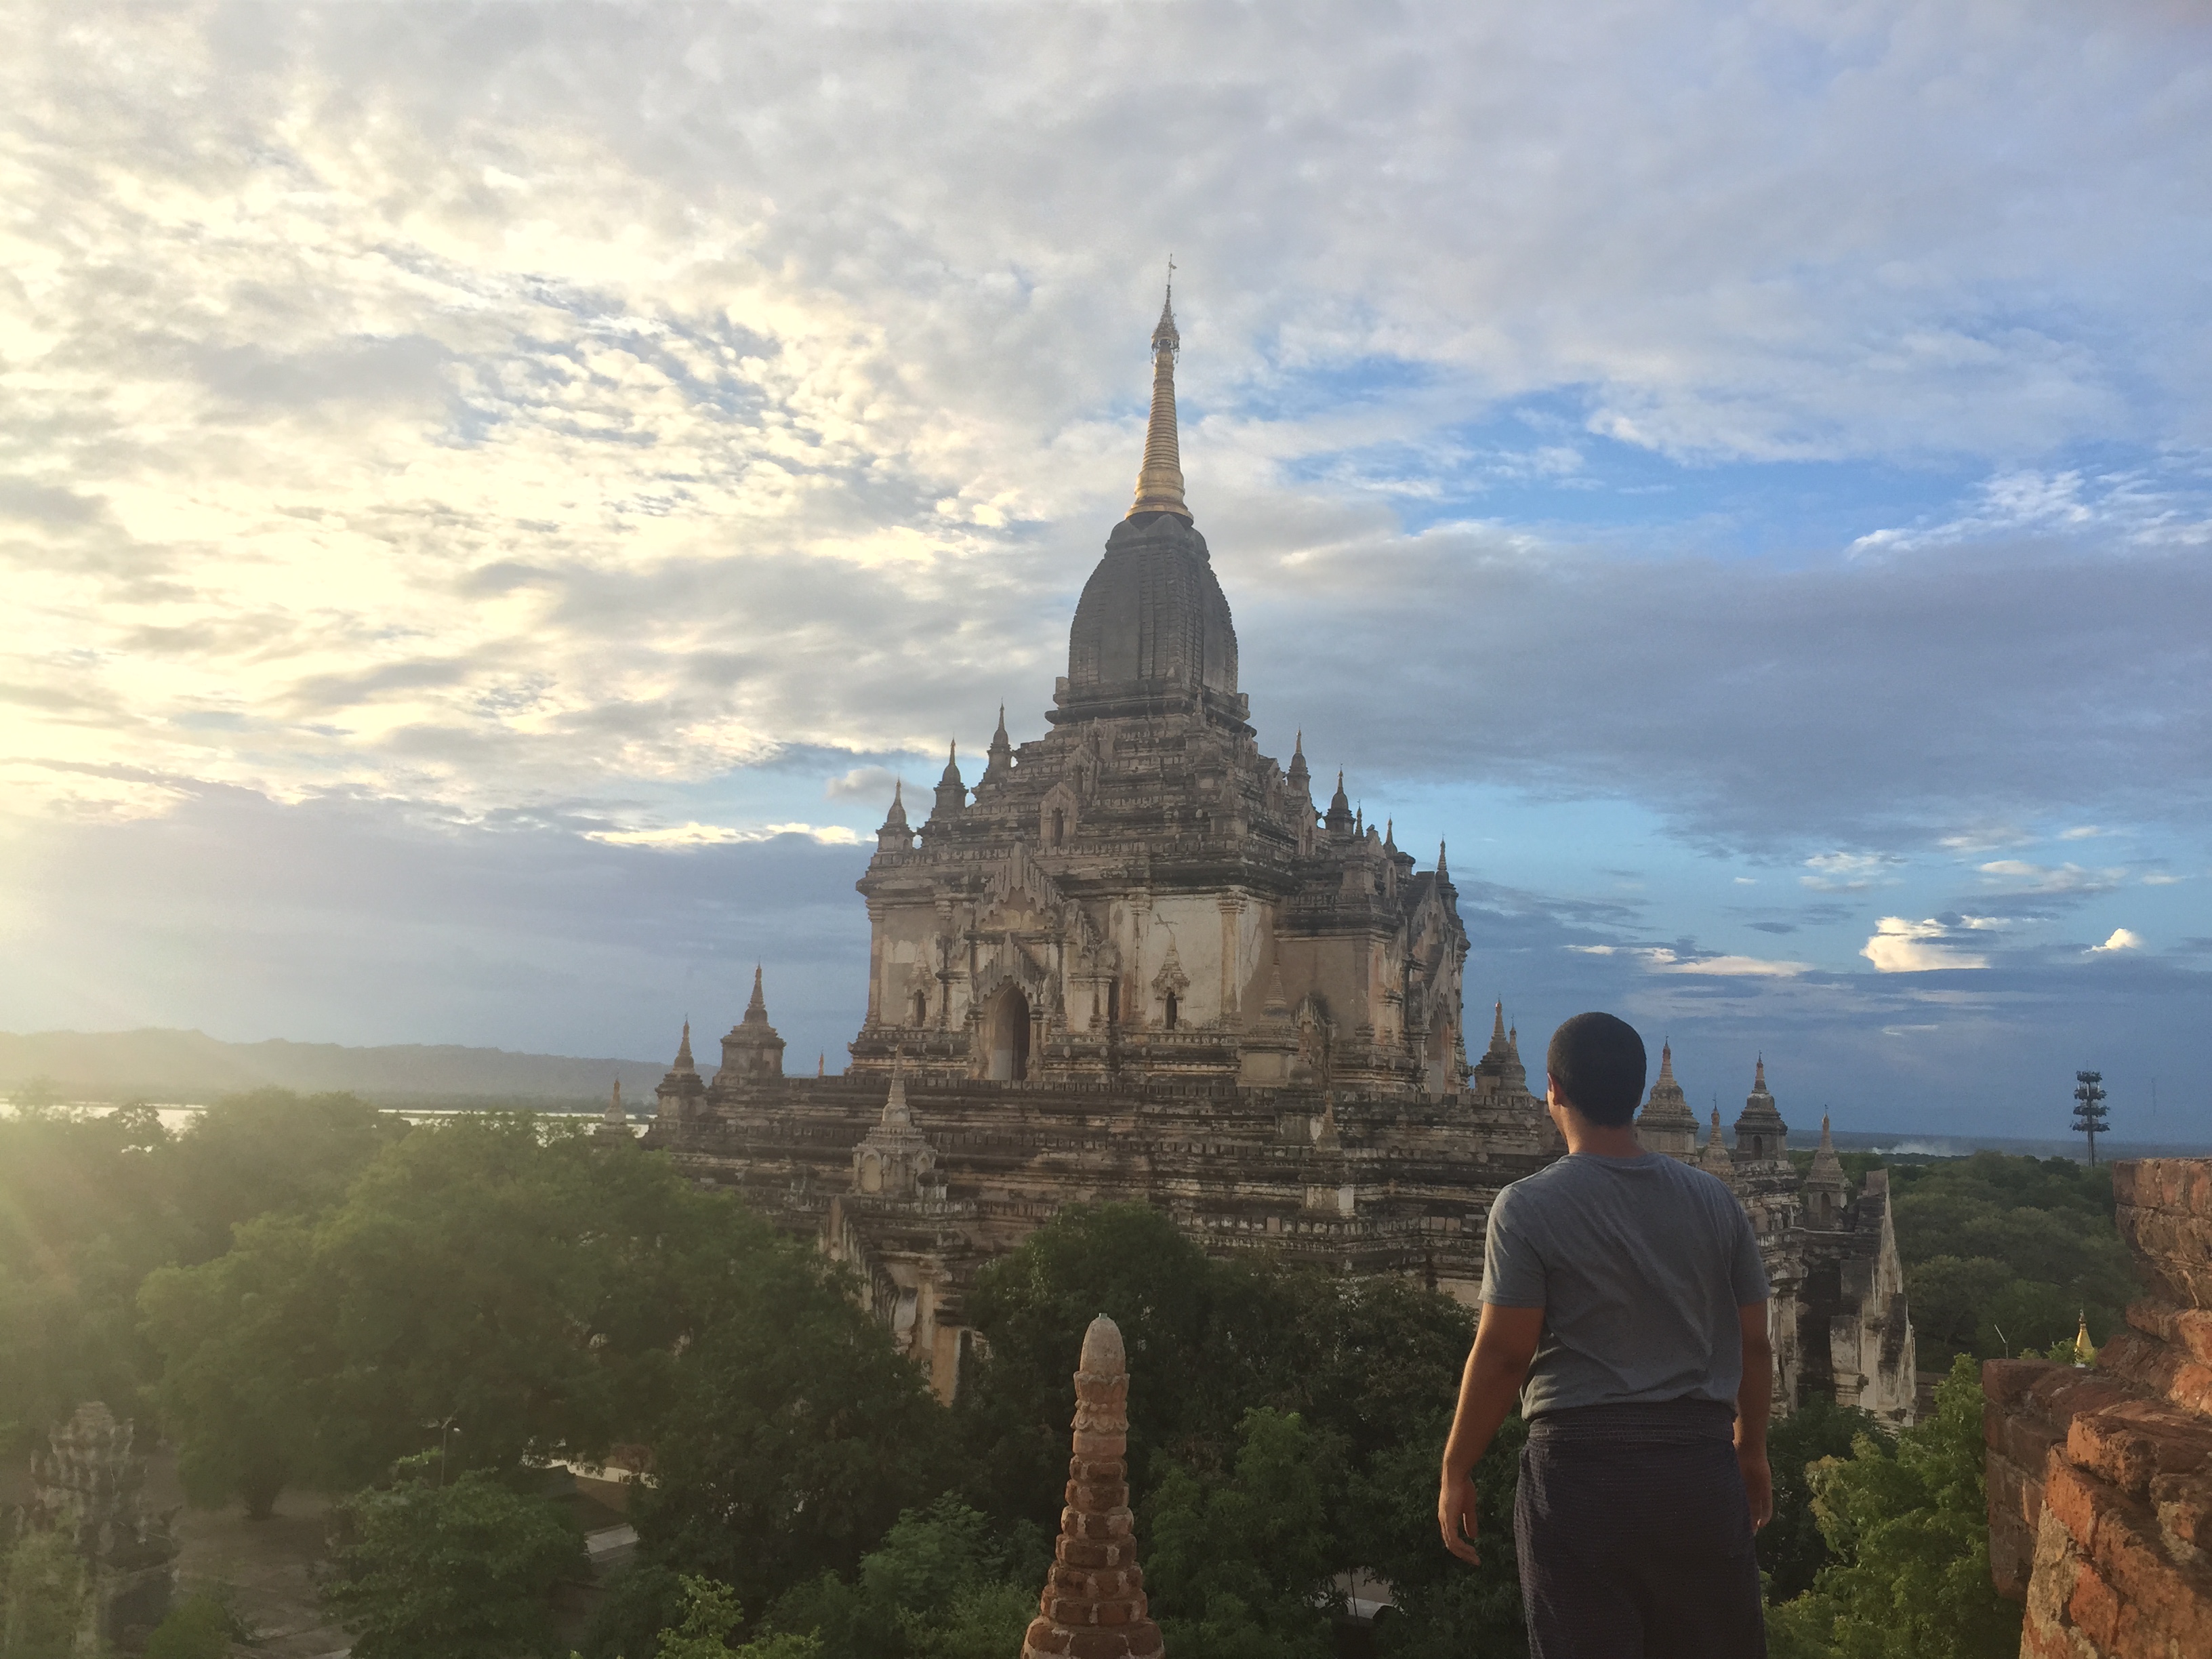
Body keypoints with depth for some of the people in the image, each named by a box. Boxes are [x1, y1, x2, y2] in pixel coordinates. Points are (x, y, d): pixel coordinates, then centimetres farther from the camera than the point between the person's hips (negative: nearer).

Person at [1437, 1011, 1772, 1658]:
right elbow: (1754, 1345, 10)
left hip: (1581, 1465, -4)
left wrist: (1455, 1472, -1)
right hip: (1702, 1467, 4)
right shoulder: (1713, 1200, 4)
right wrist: (1751, 1447, 25)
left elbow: (1502, 1352, -11)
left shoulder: (1528, 1206, -9)